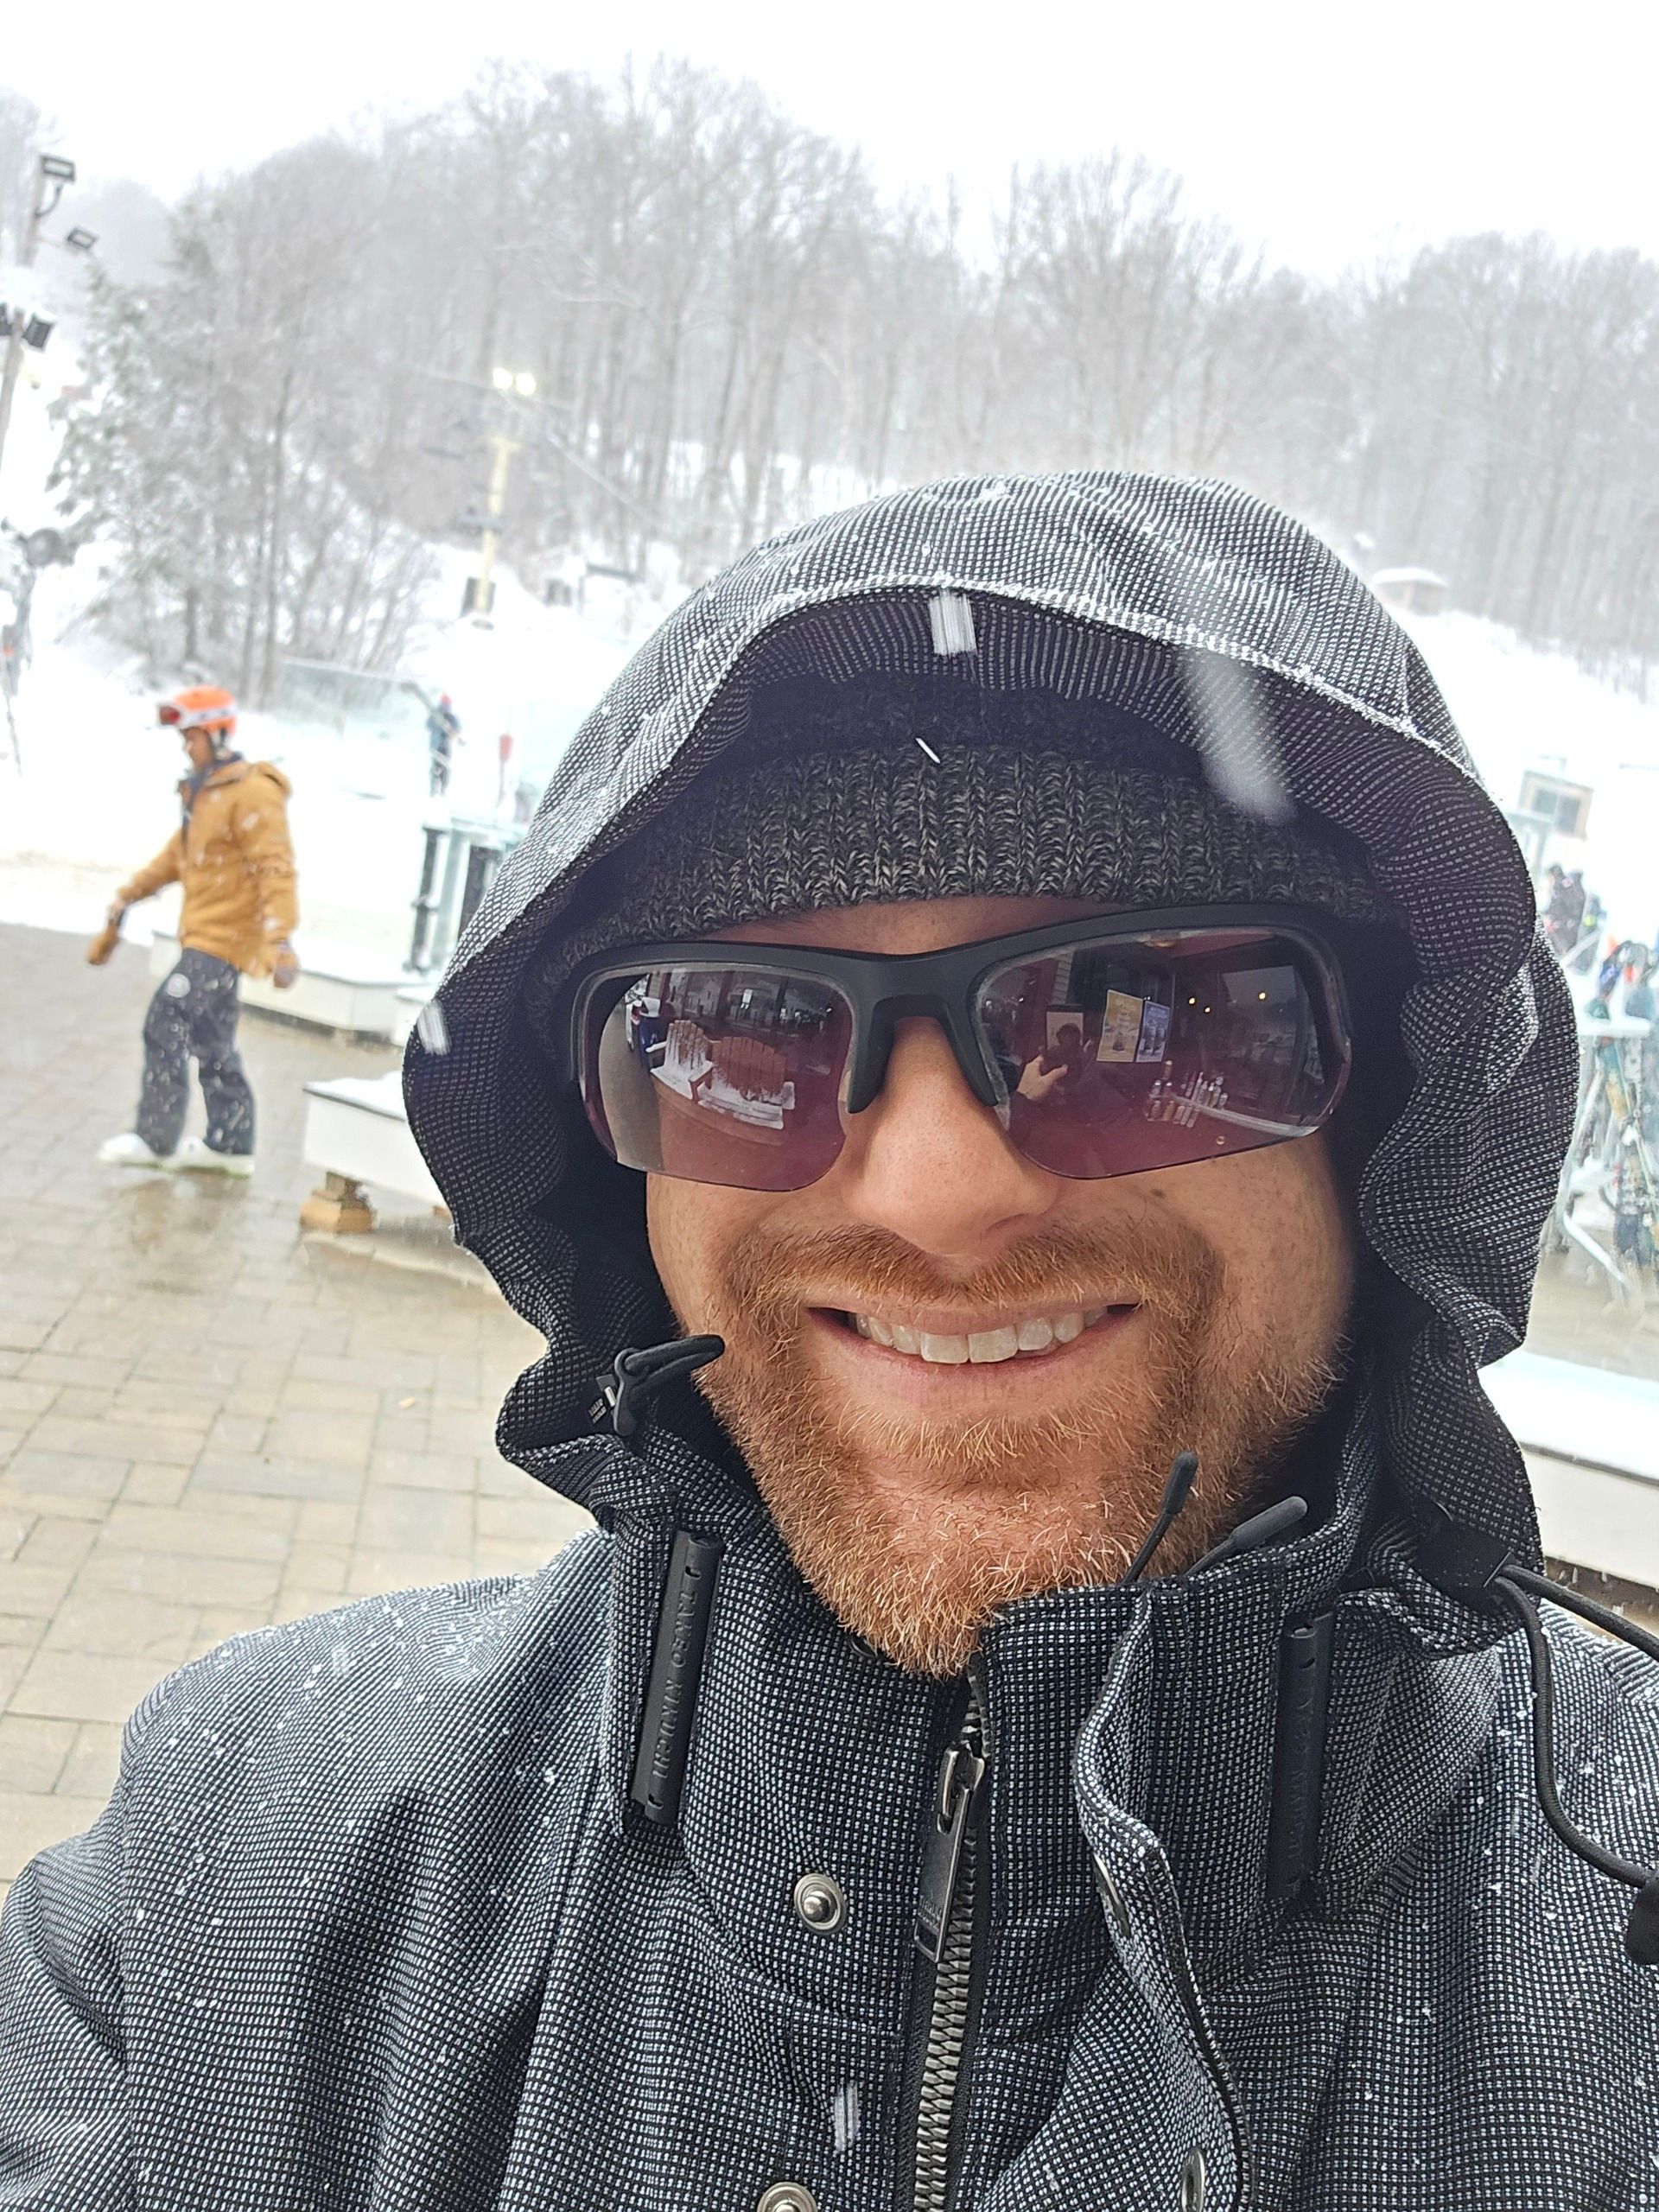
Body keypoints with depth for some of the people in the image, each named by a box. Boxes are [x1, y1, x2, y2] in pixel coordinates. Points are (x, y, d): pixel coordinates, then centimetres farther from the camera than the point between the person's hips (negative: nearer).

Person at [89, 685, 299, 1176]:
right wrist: (122, 906, 22)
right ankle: (230, 1145, 21)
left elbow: (276, 869, -23)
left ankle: (156, 1137, -4)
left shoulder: (253, 793, -16)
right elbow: (174, 859, 23)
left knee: (167, 1022, -12)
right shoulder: (201, 793, 15)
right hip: (202, 933, 10)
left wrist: (280, 940, -31)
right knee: (210, 1041, 13)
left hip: (225, 936, -10)